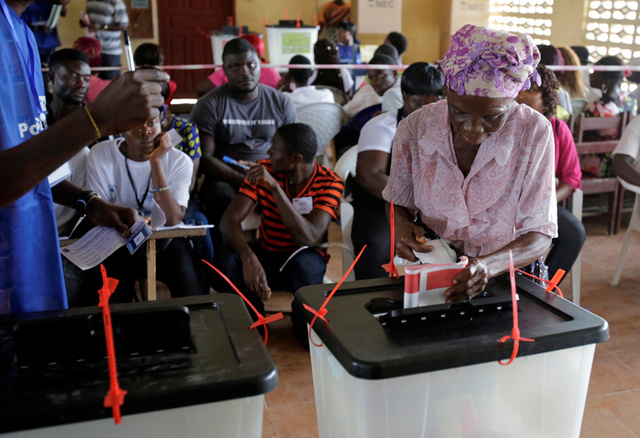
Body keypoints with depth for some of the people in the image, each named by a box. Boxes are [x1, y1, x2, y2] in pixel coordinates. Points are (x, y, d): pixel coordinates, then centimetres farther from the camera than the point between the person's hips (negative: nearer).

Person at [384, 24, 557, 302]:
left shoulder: (534, 132, -15)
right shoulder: (416, 128, -10)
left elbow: (540, 236, -14)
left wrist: (489, 265, -34)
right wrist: (402, 225, -17)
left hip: (509, 278, 2)